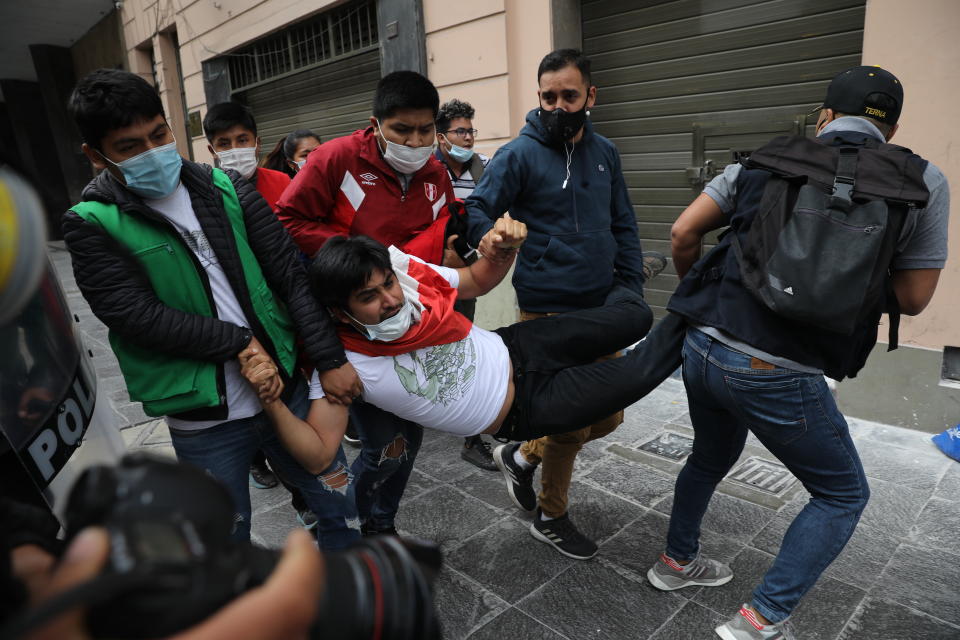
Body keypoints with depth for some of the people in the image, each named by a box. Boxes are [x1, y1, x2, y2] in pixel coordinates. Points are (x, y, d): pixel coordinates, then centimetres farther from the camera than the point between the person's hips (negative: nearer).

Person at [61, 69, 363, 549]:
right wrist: (242, 341, -14)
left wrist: (330, 360, -7)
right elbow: (138, 316, -15)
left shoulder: (227, 190, 1)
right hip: (203, 422, -2)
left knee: (337, 502, 17)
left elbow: (293, 276, -2)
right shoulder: (92, 225, -5)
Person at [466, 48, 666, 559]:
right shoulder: (519, 154, -7)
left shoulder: (603, 152, 10)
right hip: (548, 313, -6)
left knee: (607, 415, 14)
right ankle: (551, 518, 29)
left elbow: (623, 227, 13)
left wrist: (632, 291, 5)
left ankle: (523, 456, 36)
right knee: (571, 423, 2)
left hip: (601, 309, 7)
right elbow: (477, 211, -9)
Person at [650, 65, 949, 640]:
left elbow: (684, 233, 4)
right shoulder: (925, 183, 2)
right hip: (777, 375, -4)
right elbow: (913, 298, 4)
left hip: (703, 347, 5)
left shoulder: (765, 161, 7)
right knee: (843, 495, 21)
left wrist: (697, 289, 22)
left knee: (711, 457, 30)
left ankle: (677, 561, 48)